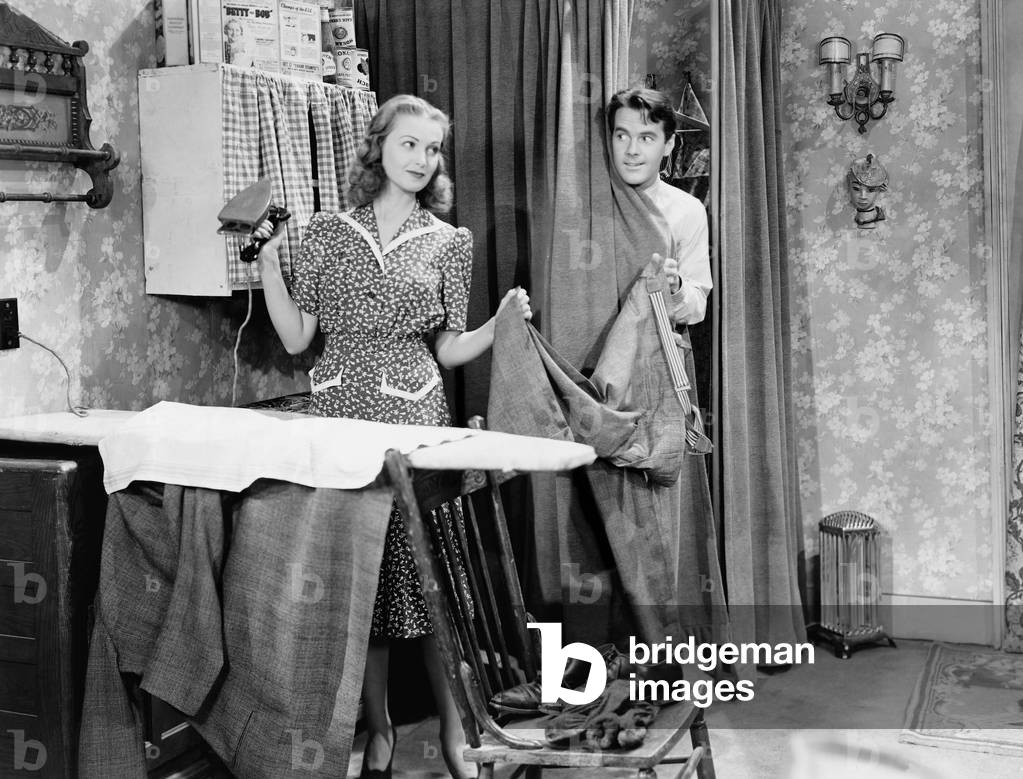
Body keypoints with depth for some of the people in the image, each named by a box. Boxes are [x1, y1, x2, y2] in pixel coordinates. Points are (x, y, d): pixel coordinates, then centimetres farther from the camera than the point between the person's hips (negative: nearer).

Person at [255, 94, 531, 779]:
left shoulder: (448, 242, 8)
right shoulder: (327, 233, 8)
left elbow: (450, 349, 9)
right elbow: (296, 338, 6)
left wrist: (500, 324, -8)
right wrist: (268, 265, -3)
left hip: (416, 414, -1)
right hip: (341, 412, 1)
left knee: (431, 564, -4)